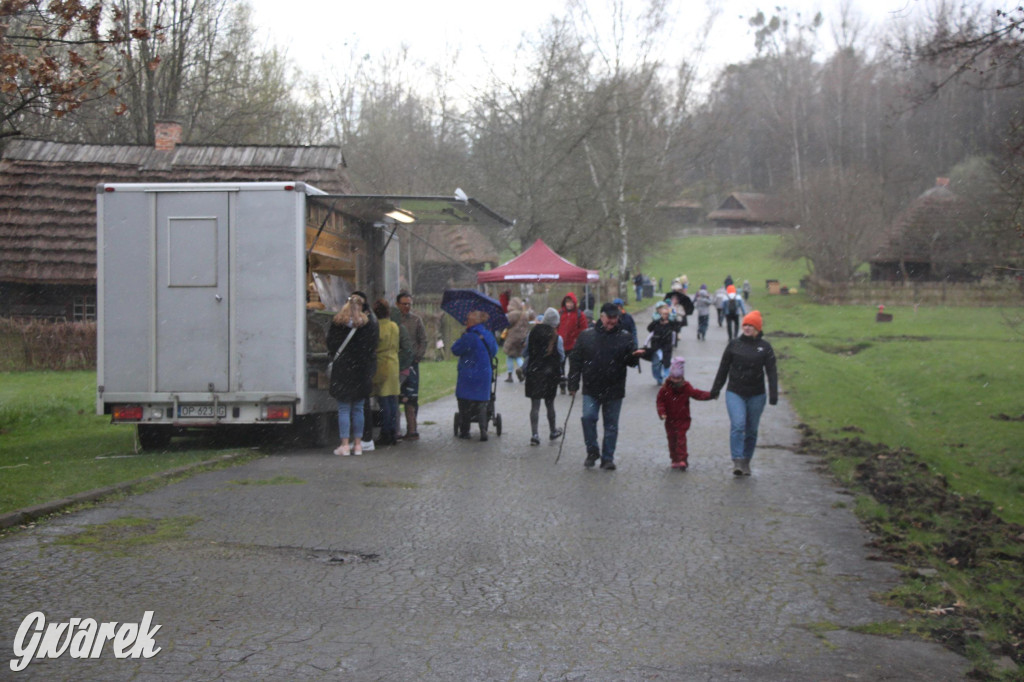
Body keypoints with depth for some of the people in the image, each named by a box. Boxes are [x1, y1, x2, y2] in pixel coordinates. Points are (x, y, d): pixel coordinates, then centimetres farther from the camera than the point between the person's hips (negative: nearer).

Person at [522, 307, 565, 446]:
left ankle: (534, 434, -6)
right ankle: (553, 431, 31)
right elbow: (561, 357, -2)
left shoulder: (532, 333, -5)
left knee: (535, 405, 2)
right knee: (549, 403, 16)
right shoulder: (557, 338, -10)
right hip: (550, 374, 0)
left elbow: (525, 353, 2)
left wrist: (525, 369, 18)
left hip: (533, 373, 0)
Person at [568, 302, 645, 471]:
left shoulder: (624, 337, 2)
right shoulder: (587, 336, 2)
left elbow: (631, 362, 3)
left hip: (614, 390, 0)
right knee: (588, 417, -15)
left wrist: (635, 356, -22)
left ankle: (608, 458, 18)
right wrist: (573, 385, 0)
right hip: (591, 389, 0)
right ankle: (592, 451, 5)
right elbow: (575, 360, 5)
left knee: (611, 425, 6)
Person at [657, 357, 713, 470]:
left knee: (681, 438, -11)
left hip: (683, 419, -2)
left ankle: (682, 459, -11)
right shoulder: (665, 390, -4)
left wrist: (710, 395, -21)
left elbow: (698, 394, -7)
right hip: (670, 420, 2)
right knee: (672, 439, 8)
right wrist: (662, 413, -16)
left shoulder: (686, 388, -5)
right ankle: (675, 459, 19)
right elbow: (660, 401, -2)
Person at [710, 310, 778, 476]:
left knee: (751, 430, 8)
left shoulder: (765, 347, 2)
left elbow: (771, 372, -1)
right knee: (737, 425, -17)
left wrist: (773, 395, -10)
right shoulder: (734, 344, 4)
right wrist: (715, 390, 11)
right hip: (735, 393, -1)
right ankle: (737, 461, -19)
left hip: (756, 395, 1)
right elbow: (723, 368, 10)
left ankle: (746, 461, 22)